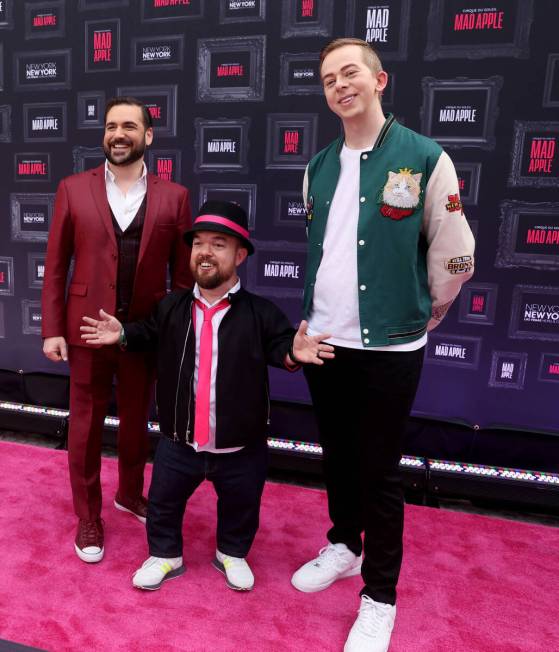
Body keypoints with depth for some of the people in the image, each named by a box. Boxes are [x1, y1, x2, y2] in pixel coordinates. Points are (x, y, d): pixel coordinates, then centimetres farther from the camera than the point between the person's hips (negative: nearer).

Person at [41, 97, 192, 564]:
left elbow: (183, 271, 1)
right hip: (88, 327, 0)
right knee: (85, 426, 10)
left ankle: (130, 493, 41)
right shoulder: (74, 189, 3)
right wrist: (52, 329, -3)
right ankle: (88, 517, 30)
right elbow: (55, 266, 2)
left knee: (137, 421, 16)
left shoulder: (173, 196, 2)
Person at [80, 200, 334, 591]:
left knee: (240, 508, 21)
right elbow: (150, 335, 16)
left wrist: (294, 352, -32)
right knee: (163, 503, 20)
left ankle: (232, 554, 49)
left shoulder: (260, 312, -12)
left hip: (241, 446, -2)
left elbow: (279, 345, -11)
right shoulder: (172, 306, 0)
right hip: (179, 442, 2)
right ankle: (165, 555, 47)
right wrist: (123, 335, 1)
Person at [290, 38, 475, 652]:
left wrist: (421, 316, 6)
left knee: (379, 471, 6)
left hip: (387, 346, -4)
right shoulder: (319, 167, 8)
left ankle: (380, 597, 27)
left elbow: (454, 255, -3)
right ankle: (343, 546, 43)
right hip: (322, 340, 5)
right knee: (336, 455, 18)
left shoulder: (424, 158, -7)